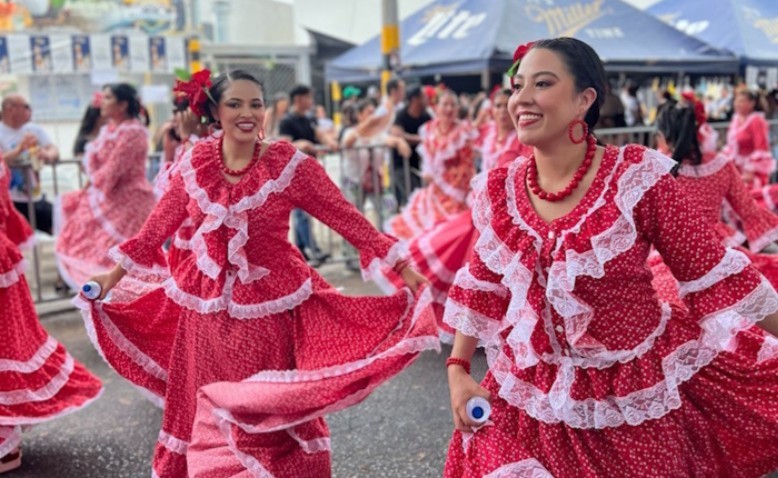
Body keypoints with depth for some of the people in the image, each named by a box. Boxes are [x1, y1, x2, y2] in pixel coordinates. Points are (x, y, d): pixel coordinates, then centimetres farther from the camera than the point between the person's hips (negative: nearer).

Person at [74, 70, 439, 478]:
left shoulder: (289, 164, -11)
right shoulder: (195, 163, -2)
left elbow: (347, 218, -11)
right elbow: (157, 227, 8)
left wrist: (403, 267, -15)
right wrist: (114, 275, 12)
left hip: (271, 302, -3)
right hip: (207, 305, 3)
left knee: (270, 412, 7)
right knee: (209, 412, 16)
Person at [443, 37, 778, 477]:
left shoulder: (637, 177, -16)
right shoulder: (497, 191, -4)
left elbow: (713, 275, -10)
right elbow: (483, 285, 9)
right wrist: (457, 368, 7)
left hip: (642, 394, -3)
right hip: (537, 399, 3)